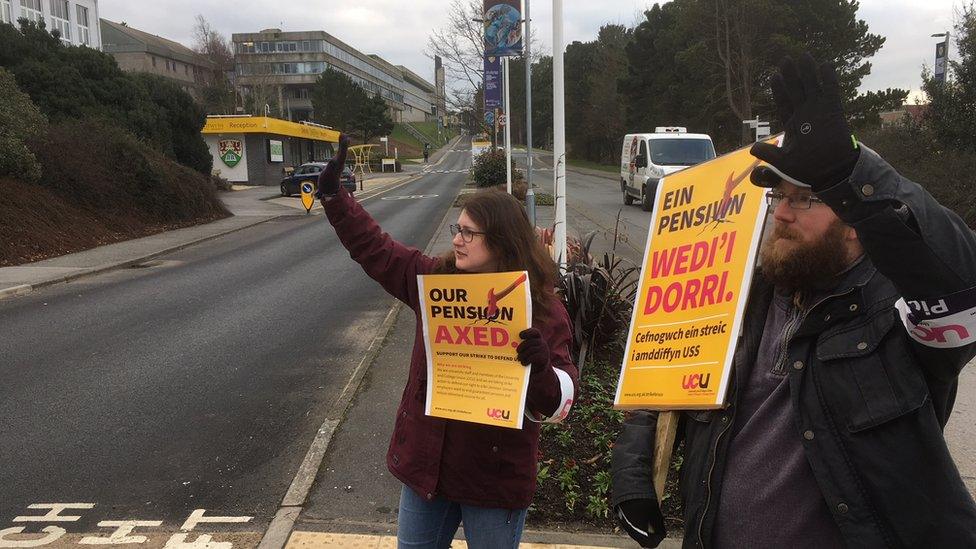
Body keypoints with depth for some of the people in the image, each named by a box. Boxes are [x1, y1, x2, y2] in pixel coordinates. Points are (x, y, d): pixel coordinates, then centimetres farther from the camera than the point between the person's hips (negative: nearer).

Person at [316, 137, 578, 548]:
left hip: (494, 475, -5)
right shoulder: (437, 279, -2)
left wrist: (540, 369, -39)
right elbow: (374, 249, 7)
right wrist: (333, 194, 4)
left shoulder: (543, 310, -16)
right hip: (426, 460, 5)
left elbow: (556, 405, -18)